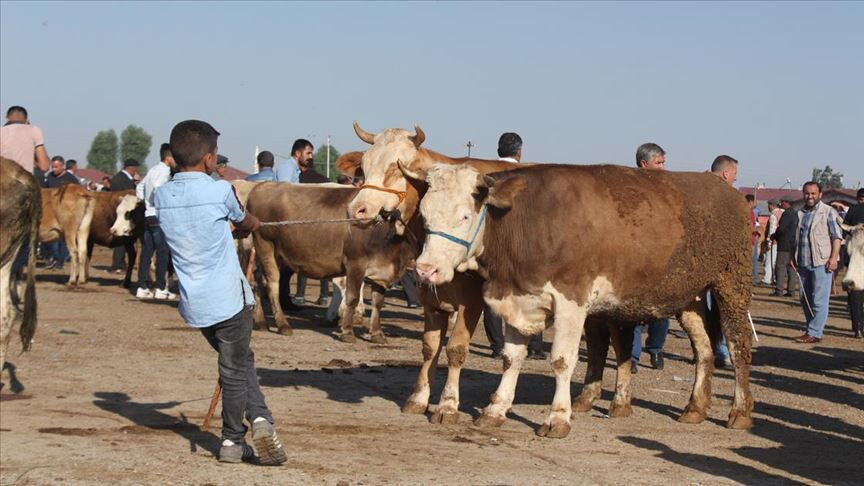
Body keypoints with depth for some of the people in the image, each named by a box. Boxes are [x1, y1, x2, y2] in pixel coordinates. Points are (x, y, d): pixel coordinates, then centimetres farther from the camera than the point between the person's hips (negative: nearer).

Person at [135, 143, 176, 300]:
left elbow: (139, 189, 24)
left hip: (148, 215, 9)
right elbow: (158, 187, -26)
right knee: (162, 252, -4)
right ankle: (160, 289, -3)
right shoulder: (165, 171, -10)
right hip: (159, 216, -9)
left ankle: (142, 288, 9)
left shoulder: (152, 170, 17)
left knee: (146, 251, 8)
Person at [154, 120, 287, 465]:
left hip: (193, 303, 5)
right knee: (235, 371, 5)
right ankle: (232, 441, 4)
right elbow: (248, 224, 9)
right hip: (228, 298, -5)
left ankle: (260, 419, 10)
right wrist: (251, 224, 33)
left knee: (240, 361, 18)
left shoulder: (161, 196, 3)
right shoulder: (220, 191, -10)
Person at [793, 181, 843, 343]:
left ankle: (814, 333, -9)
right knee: (805, 299, 10)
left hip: (822, 263, -7)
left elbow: (836, 236, -6)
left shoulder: (828, 212, -2)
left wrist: (833, 257, -15)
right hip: (804, 263, 7)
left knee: (819, 300, -8)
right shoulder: (800, 213, 16)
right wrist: (793, 257, 14)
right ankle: (811, 330, 18)